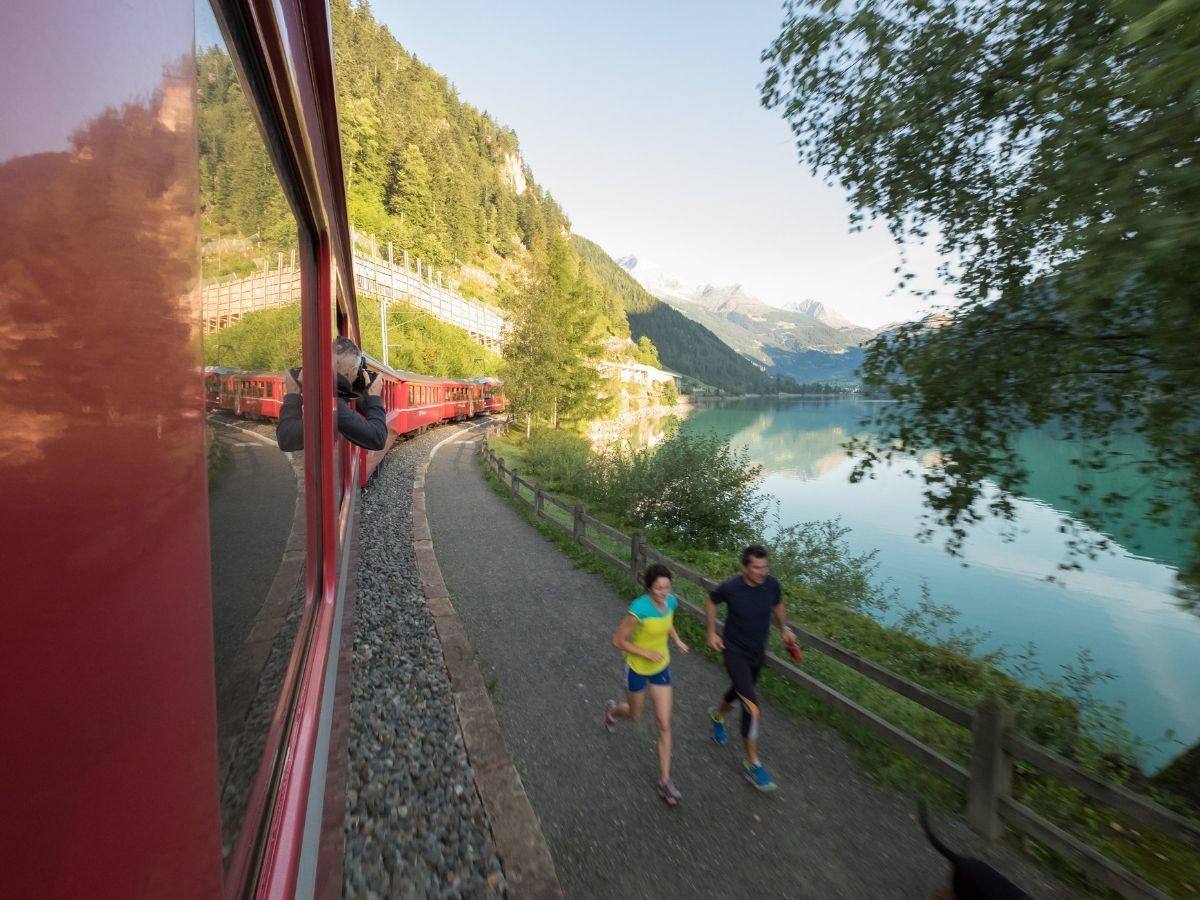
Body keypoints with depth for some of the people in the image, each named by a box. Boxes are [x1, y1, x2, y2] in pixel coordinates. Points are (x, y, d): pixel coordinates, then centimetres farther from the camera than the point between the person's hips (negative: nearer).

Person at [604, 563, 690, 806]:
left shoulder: (671, 601, -16)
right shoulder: (639, 609, -35)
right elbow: (618, 641, -24)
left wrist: (677, 640, -2)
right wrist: (647, 654, -24)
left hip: (661, 668, 4)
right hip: (637, 668, -4)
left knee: (664, 725, 6)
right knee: (635, 715, 23)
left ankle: (665, 780, 24)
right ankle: (613, 709, 57)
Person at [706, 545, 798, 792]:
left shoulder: (771, 585, -16)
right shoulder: (730, 588, -26)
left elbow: (777, 605, 9)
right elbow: (711, 602, -4)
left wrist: (785, 628, -4)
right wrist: (712, 633, -5)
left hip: (758, 653, 5)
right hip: (734, 652, -5)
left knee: (740, 691, 26)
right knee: (752, 707, -13)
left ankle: (718, 715, 58)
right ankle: (752, 762, 8)